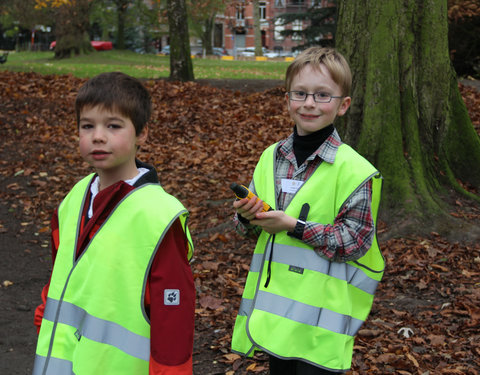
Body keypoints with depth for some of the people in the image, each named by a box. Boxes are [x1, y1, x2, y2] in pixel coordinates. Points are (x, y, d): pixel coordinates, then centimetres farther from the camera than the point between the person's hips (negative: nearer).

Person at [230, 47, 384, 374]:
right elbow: (253, 230, 14)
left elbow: (356, 240, -14)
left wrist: (296, 227, -20)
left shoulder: (353, 170, -11)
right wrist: (246, 217, -9)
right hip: (275, 302, 5)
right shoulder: (271, 157, 7)